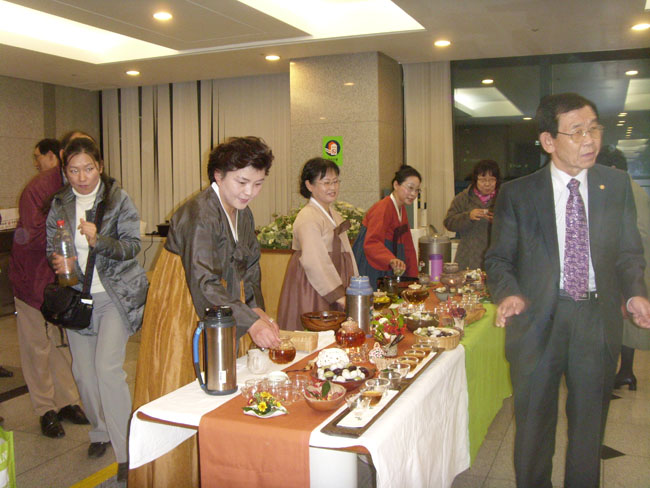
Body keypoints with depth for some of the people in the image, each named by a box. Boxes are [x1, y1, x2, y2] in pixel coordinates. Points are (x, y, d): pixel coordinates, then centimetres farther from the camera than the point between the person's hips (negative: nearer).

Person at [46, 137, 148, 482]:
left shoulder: (118, 199, -6)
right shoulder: (59, 205, 5)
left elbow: (132, 246, -11)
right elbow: (52, 248, 11)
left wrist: (99, 240, -28)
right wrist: (57, 262, -12)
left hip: (116, 295, -4)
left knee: (107, 366, -14)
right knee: (83, 370, 10)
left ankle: (125, 451, -4)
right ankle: (101, 432, 34)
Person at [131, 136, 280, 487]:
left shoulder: (243, 214, 6)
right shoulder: (200, 214, -22)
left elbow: (248, 268, 13)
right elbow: (203, 283, -30)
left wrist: (258, 310, -3)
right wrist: (249, 322, -34)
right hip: (182, 310, -8)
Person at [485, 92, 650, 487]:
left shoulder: (617, 185, 4)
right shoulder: (516, 194, -4)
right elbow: (499, 257, 0)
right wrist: (508, 293, -20)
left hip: (598, 320, 2)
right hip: (539, 319, -2)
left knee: (590, 423, 16)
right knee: (533, 423, 13)